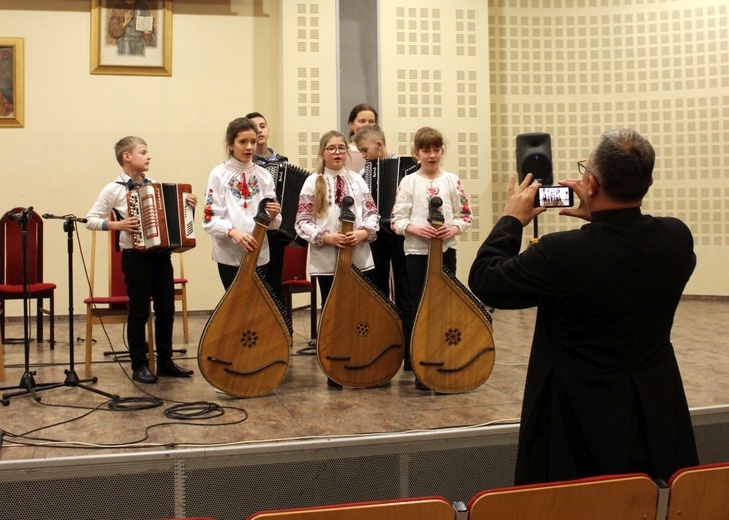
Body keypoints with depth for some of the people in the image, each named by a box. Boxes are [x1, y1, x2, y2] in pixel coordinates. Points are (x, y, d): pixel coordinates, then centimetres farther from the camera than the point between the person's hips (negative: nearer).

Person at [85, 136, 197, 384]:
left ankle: (165, 362, 20)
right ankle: (139, 366, 13)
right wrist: (117, 225, -18)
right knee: (139, 312, 2)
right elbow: (91, 220, -5)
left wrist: (187, 205, 2)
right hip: (135, 257, -5)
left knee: (166, 310, 9)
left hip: (161, 255, 5)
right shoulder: (114, 189, -6)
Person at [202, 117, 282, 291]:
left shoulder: (263, 175, 7)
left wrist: (273, 216, -15)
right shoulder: (219, 174, -3)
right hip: (230, 256, -3)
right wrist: (233, 232, -26)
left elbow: (272, 223, 7)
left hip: (260, 255, 3)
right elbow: (209, 219, -9)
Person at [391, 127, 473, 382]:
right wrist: (416, 229, -20)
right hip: (417, 251, -2)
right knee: (420, 307, 4)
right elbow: (397, 220, -3)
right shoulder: (408, 182, -1)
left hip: (446, 249, 2)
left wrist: (454, 228, -13)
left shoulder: (452, 180, 4)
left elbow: (465, 215, 6)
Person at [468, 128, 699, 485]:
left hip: (583, 420, -5)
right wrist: (599, 216, 11)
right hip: (658, 416, 5)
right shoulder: (678, 238, -11)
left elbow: (484, 281, -13)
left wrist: (511, 220, -1)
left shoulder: (562, 253, -27)